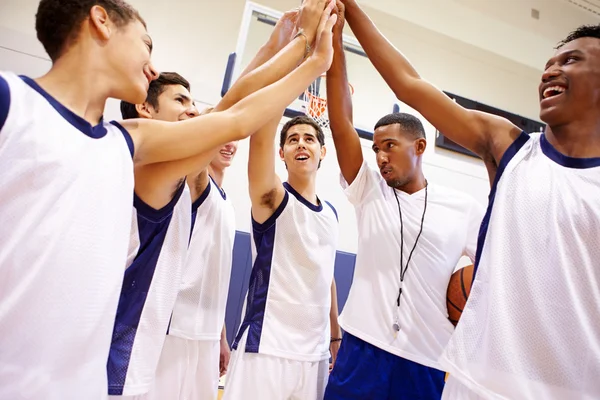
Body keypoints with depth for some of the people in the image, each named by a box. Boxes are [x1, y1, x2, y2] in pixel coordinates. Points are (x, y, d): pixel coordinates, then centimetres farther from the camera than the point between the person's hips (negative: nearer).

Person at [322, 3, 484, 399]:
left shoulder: (465, 208, 1)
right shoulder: (369, 190, 3)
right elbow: (341, 122, -7)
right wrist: (335, 38, -13)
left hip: (434, 361, 0)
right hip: (364, 349, 1)